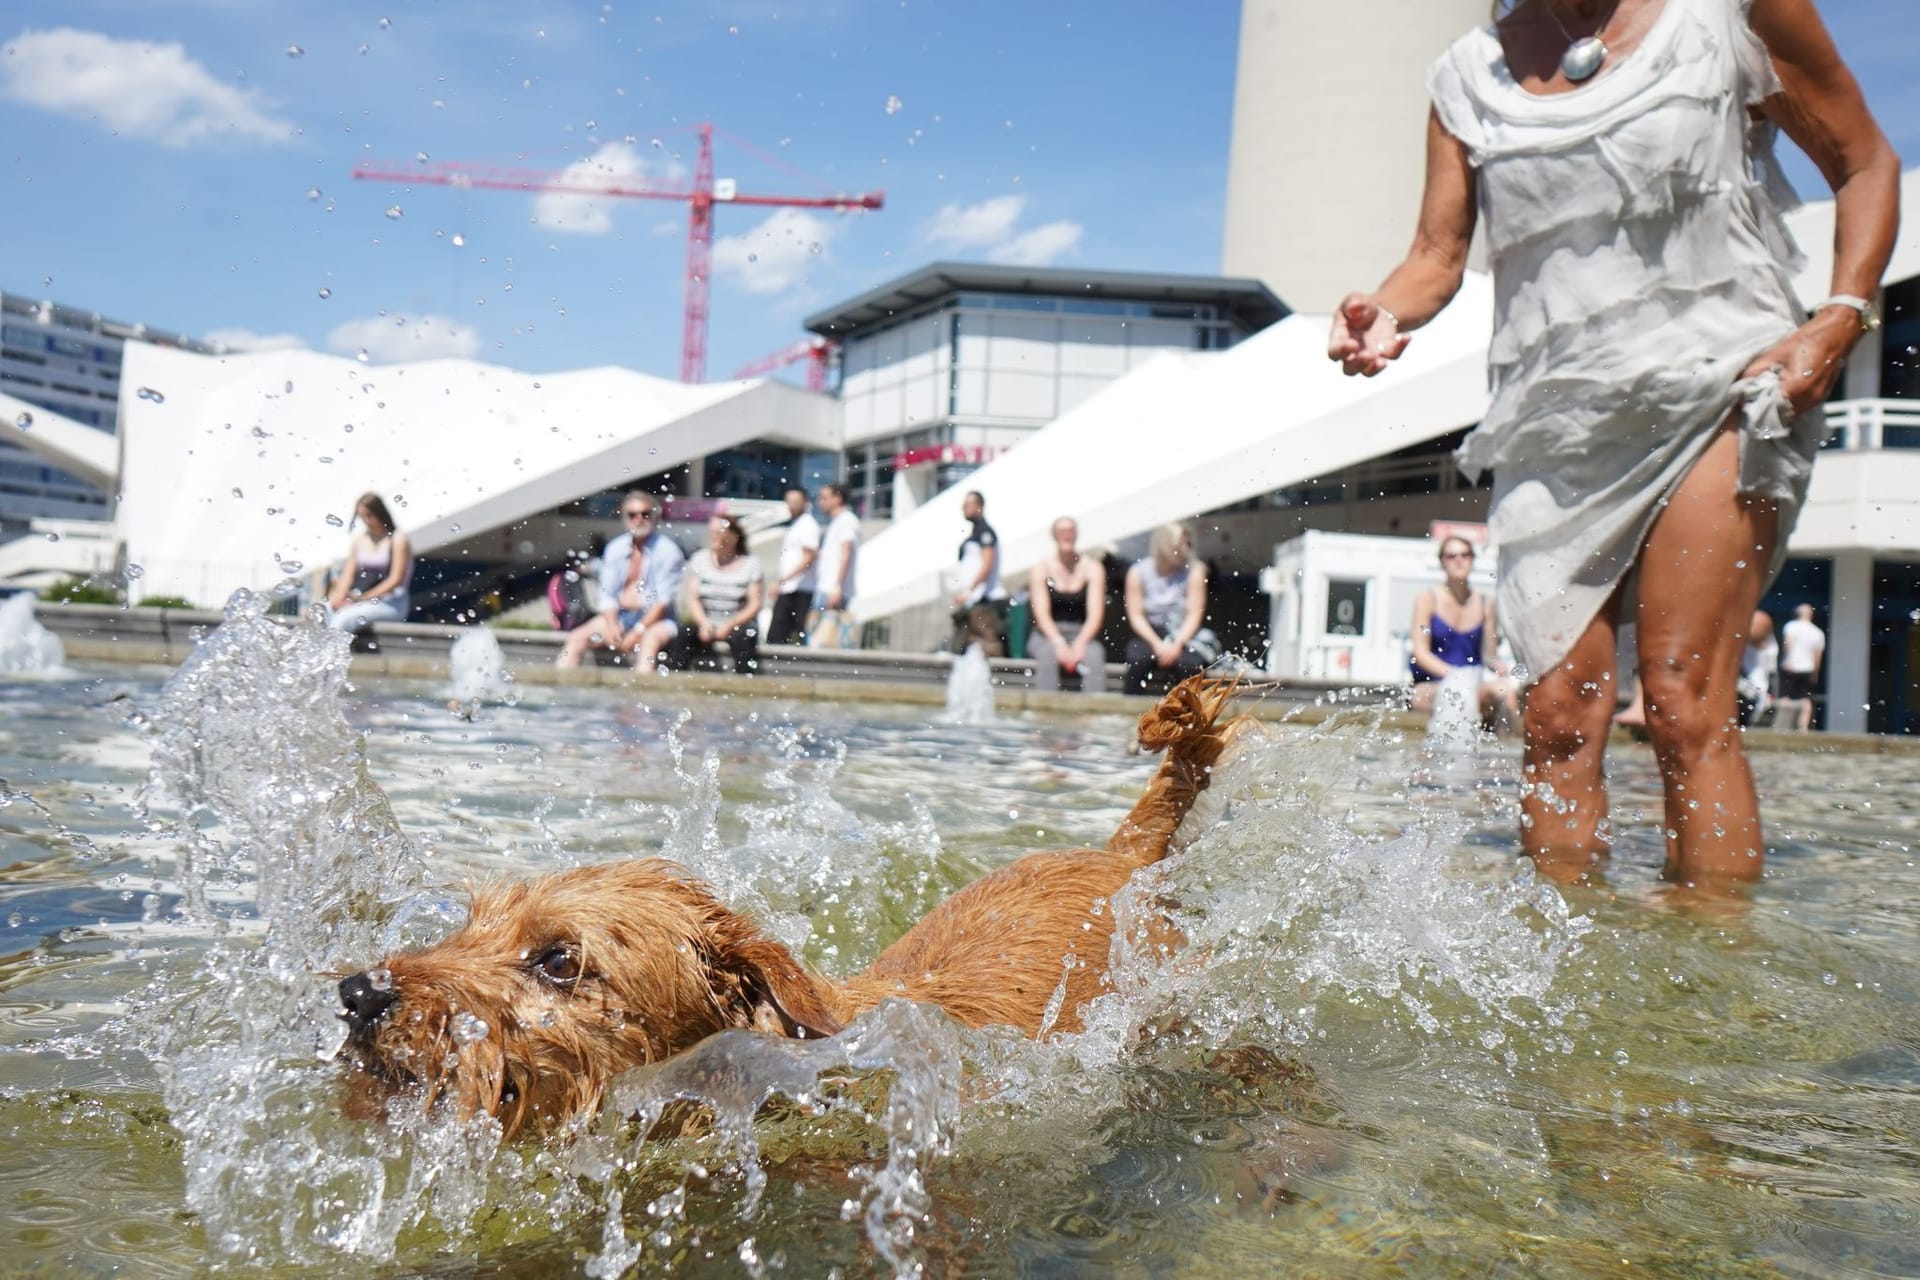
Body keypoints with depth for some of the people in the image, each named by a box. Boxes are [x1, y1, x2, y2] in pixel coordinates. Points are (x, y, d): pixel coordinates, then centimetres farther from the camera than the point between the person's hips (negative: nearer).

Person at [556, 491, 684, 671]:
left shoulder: (667, 551, -5)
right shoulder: (615, 548, 9)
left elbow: (664, 600, -11)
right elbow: (607, 594, 6)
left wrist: (638, 631, -19)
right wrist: (612, 626, -12)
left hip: (656, 618, -5)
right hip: (620, 616, 5)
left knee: (651, 639, -37)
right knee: (577, 637, -12)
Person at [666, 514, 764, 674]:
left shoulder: (751, 565, 0)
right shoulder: (700, 559, 8)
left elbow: (755, 604, -5)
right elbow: (693, 598, 3)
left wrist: (730, 625, -19)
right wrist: (703, 623, -15)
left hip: (738, 623, -2)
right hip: (706, 622, 2)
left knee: (741, 637, -34)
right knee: (684, 633, -27)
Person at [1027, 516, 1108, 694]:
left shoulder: (1092, 568, 5)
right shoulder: (1041, 569, 3)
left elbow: (1096, 614, -5)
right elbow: (1041, 614, -6)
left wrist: (1080, 643, -22)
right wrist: (1059, 643, -23)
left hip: (1082, 634, 1)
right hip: (1048, 635, -1)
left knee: (1095, 655, -34)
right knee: (1047, 654, -36)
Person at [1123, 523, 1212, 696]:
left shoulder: (1194, 570, -7)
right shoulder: (1138, 572, -6)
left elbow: (1194, 614, -8)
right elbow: (1136, 615, -5)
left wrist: (1177, 644, -20)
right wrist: (1157, 644, -18)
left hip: (1183, 634, 0)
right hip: (1149, 633, 0)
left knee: (1190, 664, -32)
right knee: (1138, 658, -32)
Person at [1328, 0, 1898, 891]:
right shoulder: (1468, 73, 12)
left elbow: (1865, 164, 9)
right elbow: (1438, 253, 6)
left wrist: (1843, 317, -9)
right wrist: (1383, 314, -18)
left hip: (1715, 390, -3)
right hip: (1555, 419, 4)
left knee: (1684, 706, -14)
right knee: (1561, 713, -3)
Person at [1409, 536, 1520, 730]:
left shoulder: (1485, 605, 12)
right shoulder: (1428, 599, 4)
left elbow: (1489, 654, 13)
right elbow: (1420, 652, -4)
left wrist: (1499, 666, -12)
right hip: (1428, 686, -3)